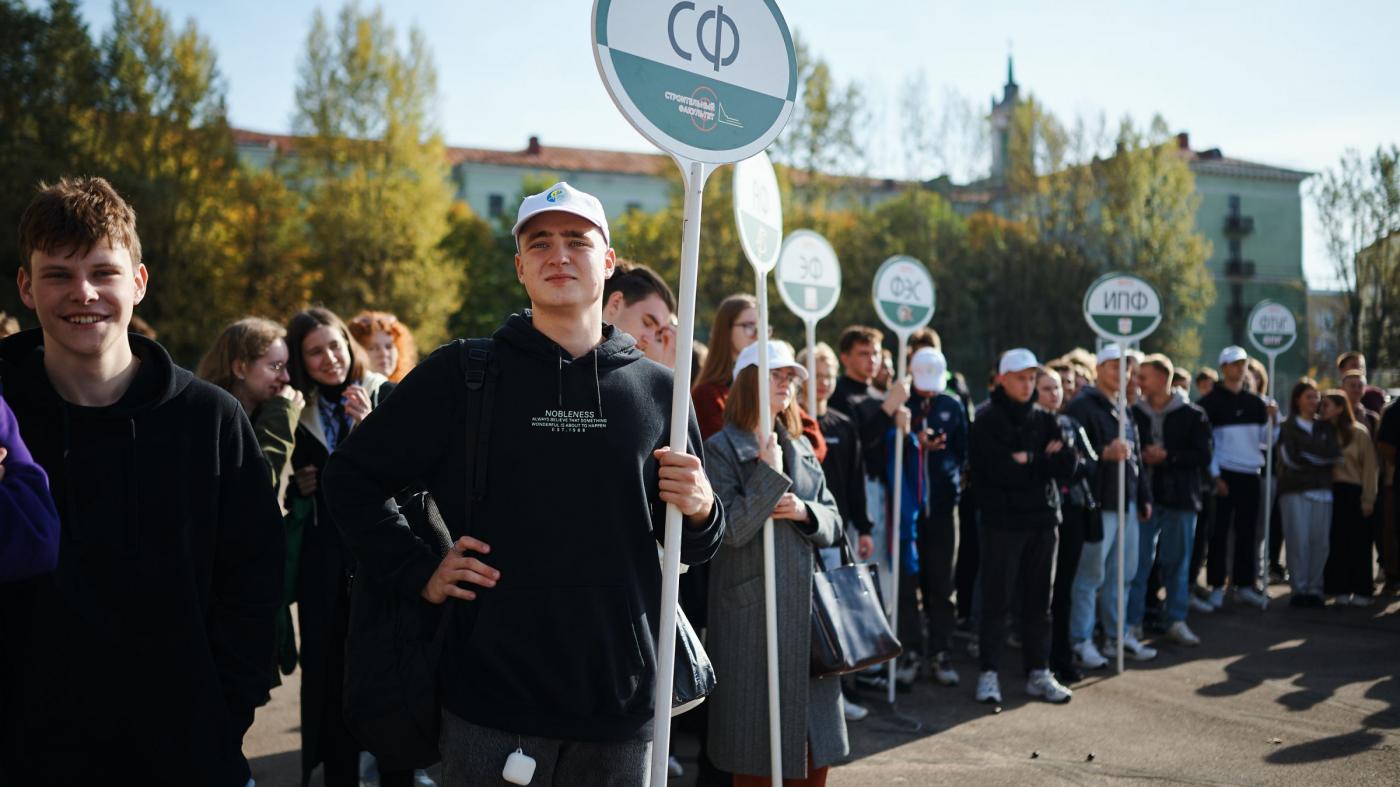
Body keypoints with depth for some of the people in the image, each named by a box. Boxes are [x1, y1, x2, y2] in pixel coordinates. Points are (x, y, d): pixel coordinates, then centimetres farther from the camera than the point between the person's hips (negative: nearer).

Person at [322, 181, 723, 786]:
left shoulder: (657, 389, 6)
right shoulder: (459, 374, -1)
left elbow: (693, 549, 14)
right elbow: (352, 477, 7)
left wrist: (700, 511, -8)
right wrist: (419, 573, -3)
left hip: (621, 710, 3)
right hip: (491, 703, -2)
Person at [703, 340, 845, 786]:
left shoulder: (801, 446, 14)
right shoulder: (722, 449, -6)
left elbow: (833, 523, 13)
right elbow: (730, 529, -17)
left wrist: (805, 511, -7)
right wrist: (770, 474, -16)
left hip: (807, 608, 6)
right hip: (753, 613, -6)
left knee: (817, 749, 12)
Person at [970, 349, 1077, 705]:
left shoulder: (1045, 419, 11)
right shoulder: (987, 422, -4)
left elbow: (1068, 465, 0)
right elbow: (1001, 470, -17)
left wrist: (1028, 460, -12)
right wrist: (1045, 460, -8)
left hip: (1042, 519, 5)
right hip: (1002, 522, -4)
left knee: (1039, 601, 10)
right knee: (996, 599, -1)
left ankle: (1038, 672, 18)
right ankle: (989, 673, 7)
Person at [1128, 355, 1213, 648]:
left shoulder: (1192, 415, -1)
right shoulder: (1135, 413, 3)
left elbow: (1203, 458, -4)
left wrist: (1167, 456, -13)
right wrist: (1141, 457, -10)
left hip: (1180, 499, 0)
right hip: (1142, 497, 1)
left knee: (1177, 562, 10)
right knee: (1137, 562, 0)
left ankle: (1176, 621, 22)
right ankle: (1132, 622, 9)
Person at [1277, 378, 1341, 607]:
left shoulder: (1326, 427, 18)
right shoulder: (1287, 427, 8)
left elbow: (1335, 452, 0)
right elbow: (1291, 458, -5)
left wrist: (1306, 456, -6)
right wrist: (1321, 458, -1)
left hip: (1322, 490, 3)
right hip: (1294, 490, -3)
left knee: (1319, 541, -4)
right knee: (1298, 541, -7)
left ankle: (1314, 589, 4)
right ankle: (1298, 589, -1)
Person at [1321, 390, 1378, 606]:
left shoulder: (1359, 432, -3)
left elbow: (1370, 466, -4)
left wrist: (1368, 499, -8)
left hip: (1354, 493, -3)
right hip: (1331, 492, 3)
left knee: (1358, 543, 2)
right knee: (1336, 541, 5)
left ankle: (1361, 590, 10)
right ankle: (1341, 588, 12)